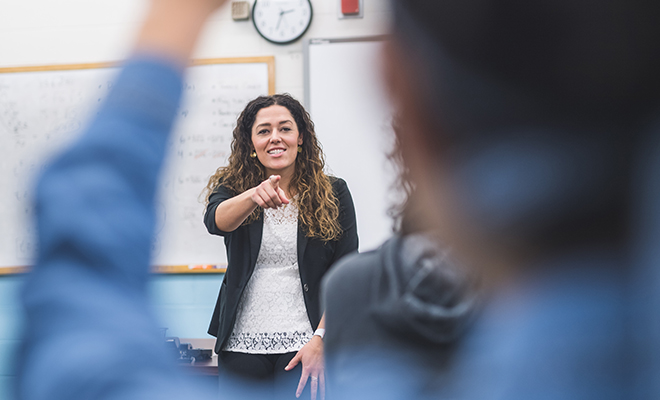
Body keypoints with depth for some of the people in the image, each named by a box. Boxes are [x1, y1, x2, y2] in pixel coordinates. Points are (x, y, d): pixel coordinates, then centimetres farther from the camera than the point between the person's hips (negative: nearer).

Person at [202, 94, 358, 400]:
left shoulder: (333, 194, 3)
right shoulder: (232, 186, 5)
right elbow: (215, 221, -19)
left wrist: (321, 339, -10)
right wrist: (254, 196, -39)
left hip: (303, 346, -1)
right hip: (241, 345, 1)